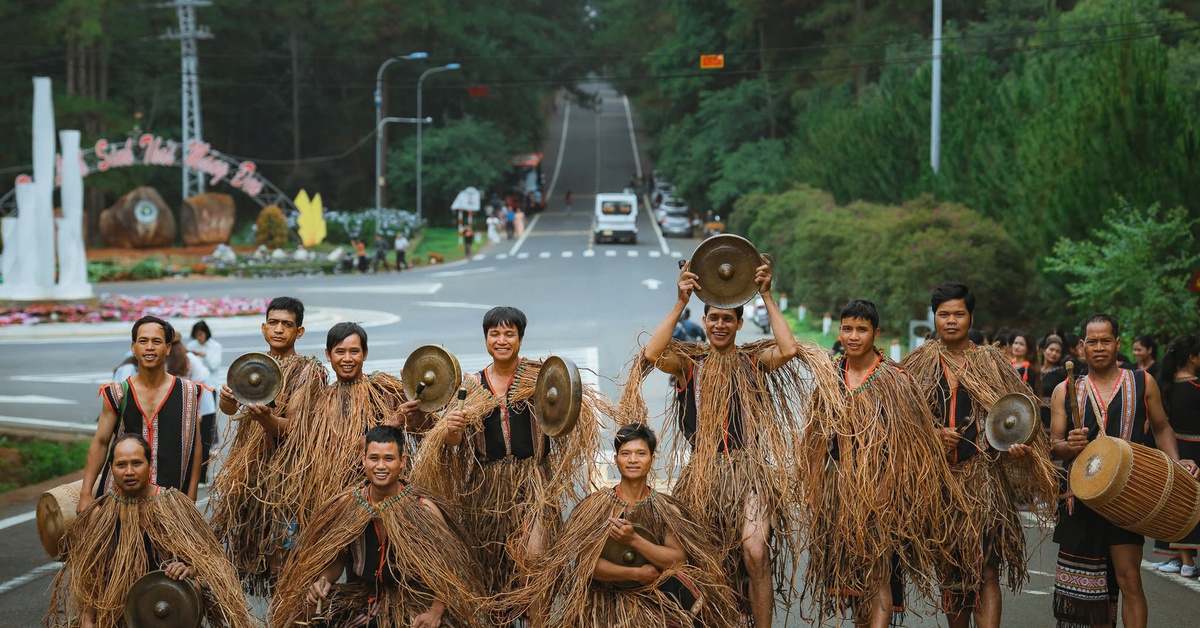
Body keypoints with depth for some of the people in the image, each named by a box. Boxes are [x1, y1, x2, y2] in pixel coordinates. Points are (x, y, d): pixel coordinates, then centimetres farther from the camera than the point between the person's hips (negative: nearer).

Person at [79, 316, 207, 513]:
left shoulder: (188, 393, 2)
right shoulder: (118, 394, 3)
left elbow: (195, 446, 3)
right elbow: (100, 443, 5)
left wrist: (191, 499, -1)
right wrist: (85, 494, -1)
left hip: (171, 497, 0)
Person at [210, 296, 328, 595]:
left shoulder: (307, 371, -5)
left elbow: (292, 428, -14)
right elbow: (229, 409, -4)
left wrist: (265, 417, -35)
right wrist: (227, 398, -28)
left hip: (285, 469, -5)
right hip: (248, 467, 5)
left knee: (281, 545, -9)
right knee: (248, 536, 7)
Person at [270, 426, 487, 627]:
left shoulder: (423, 509, -9)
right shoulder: (347, 505, 0)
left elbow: (445, 566, -8)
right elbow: (337, 559, 11)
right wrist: (322, 580, -11)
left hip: (411, 606, -3)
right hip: (358, 599, 3)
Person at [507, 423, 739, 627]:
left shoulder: (666, 509, 5)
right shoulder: (596, 505, 1)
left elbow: (679, 560, -7)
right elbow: (584, 561, -8)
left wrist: (633, 540, -18)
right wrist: (636, 574, -13)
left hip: (656, 598, 1)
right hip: (604, 601, -1)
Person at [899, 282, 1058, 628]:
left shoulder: (991, 362, 7)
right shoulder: (920, 363, 9)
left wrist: (1019, 443, -14)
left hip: (984, 479, -2)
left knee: (986, 569, -11)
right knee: (950, 570, 10)